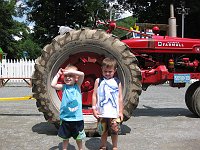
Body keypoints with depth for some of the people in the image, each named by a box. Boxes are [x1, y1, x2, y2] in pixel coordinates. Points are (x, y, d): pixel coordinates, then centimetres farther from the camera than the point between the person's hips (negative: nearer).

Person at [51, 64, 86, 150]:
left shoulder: (77, 86, -2)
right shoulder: (64, 87, 0)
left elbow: (82, 74, -18)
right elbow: (53, 85, -15)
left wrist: (70, 71, -18)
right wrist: (58, 74, -6)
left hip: (77, 118, -1)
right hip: (65, 118, 1)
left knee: (78, 137, 16)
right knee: (65, 137, 17)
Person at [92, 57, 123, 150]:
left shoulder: (117, 82, 4)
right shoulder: (98, 81, 3)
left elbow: (120, 98, 6)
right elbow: (94, 95, 3)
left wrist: (121, 111, 4)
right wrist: (94, 109, -3)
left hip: (114, 113, 0)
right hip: (102, 113, 0)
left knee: (115, 131, 5)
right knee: (103, 131, 11)